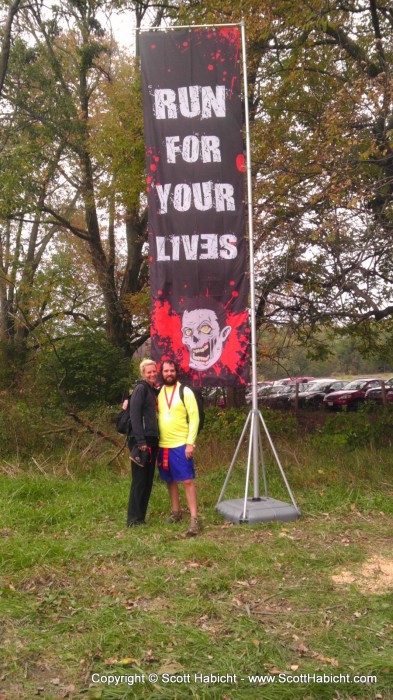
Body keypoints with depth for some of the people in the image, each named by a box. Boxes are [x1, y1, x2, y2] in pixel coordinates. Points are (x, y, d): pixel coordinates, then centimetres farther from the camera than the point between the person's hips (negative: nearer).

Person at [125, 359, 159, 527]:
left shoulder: (154, 391, 17)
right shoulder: (141, 388, -8)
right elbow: (135, 415, -16)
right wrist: (141, 442, -20)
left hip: (152, 441, 8)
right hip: (141, 441, -8)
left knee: (148, 481, 10)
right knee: (139, 481, -4)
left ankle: (141, 517, 17)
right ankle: (134, 519, 2)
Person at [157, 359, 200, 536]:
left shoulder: (185, 392, -5)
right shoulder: (158, 393, 8)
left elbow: (194, 418, -8)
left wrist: (190, 443, -14)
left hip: (181, 445, -5)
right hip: (162, 445, 5)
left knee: (188, 480, -6)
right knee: (170, 480, 14)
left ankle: (193, 519, -5)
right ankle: (176, 512, 27)